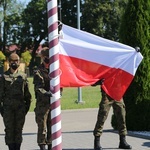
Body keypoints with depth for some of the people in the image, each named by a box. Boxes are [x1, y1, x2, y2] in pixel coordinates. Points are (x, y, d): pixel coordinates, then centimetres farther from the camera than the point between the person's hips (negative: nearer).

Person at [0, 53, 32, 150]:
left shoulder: (23, 76, 10)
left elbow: (27, 93, 14)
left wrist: (27, 106, 9)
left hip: (20, 107, 2)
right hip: (8, 107, -2)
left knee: (19, 129, 4)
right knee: (9, 129, -4)